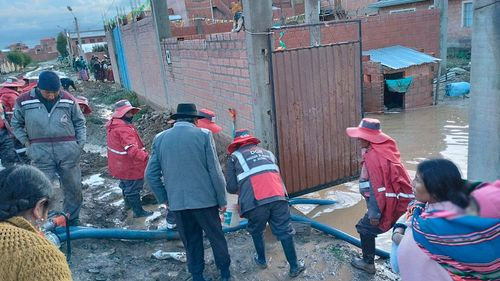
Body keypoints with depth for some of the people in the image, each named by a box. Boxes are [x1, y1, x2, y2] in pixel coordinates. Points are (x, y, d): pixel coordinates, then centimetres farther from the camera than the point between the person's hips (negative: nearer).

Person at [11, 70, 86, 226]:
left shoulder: (68, 100, -1)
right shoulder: (24, 101, -3)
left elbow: (80, 122, 11)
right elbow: (16, 124, 12)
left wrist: (80, 143, 4)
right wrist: (27, 143, 3)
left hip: (68, 151, 1)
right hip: (41, 153, -1)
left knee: (74, 189, 10)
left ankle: (72, 223, 29)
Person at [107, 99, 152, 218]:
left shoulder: (113, 125, 3)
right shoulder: (124, 129, -31)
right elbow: (132, 149, -43)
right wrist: (147, 157, -54)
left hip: (120, 165, 10)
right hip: (129, 167, -10)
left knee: (125, 183, 30)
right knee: (133, 187, 4)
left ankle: (128, 201, 53)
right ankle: (138, 211, 18)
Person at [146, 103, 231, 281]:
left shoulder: (160, 138, 2)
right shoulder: (203, 135, -8)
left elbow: (151, 174, 3)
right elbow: (215, 171, -9)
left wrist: (163, 198, 13)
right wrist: (222, 200, 0)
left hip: (177, 202, 3)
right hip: (204, 199, -2)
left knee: (190, 241, 19)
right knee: (216, 236, 17)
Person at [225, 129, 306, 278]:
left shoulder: (235, 157, 16)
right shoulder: (267, 153, 28)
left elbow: (231, 187, 11)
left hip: (255, 202, -2)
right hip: (277, 197, 3)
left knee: (256, 231, 24)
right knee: (285, 232, 14)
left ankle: (262, 260, 38)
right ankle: (294, 266, 22)